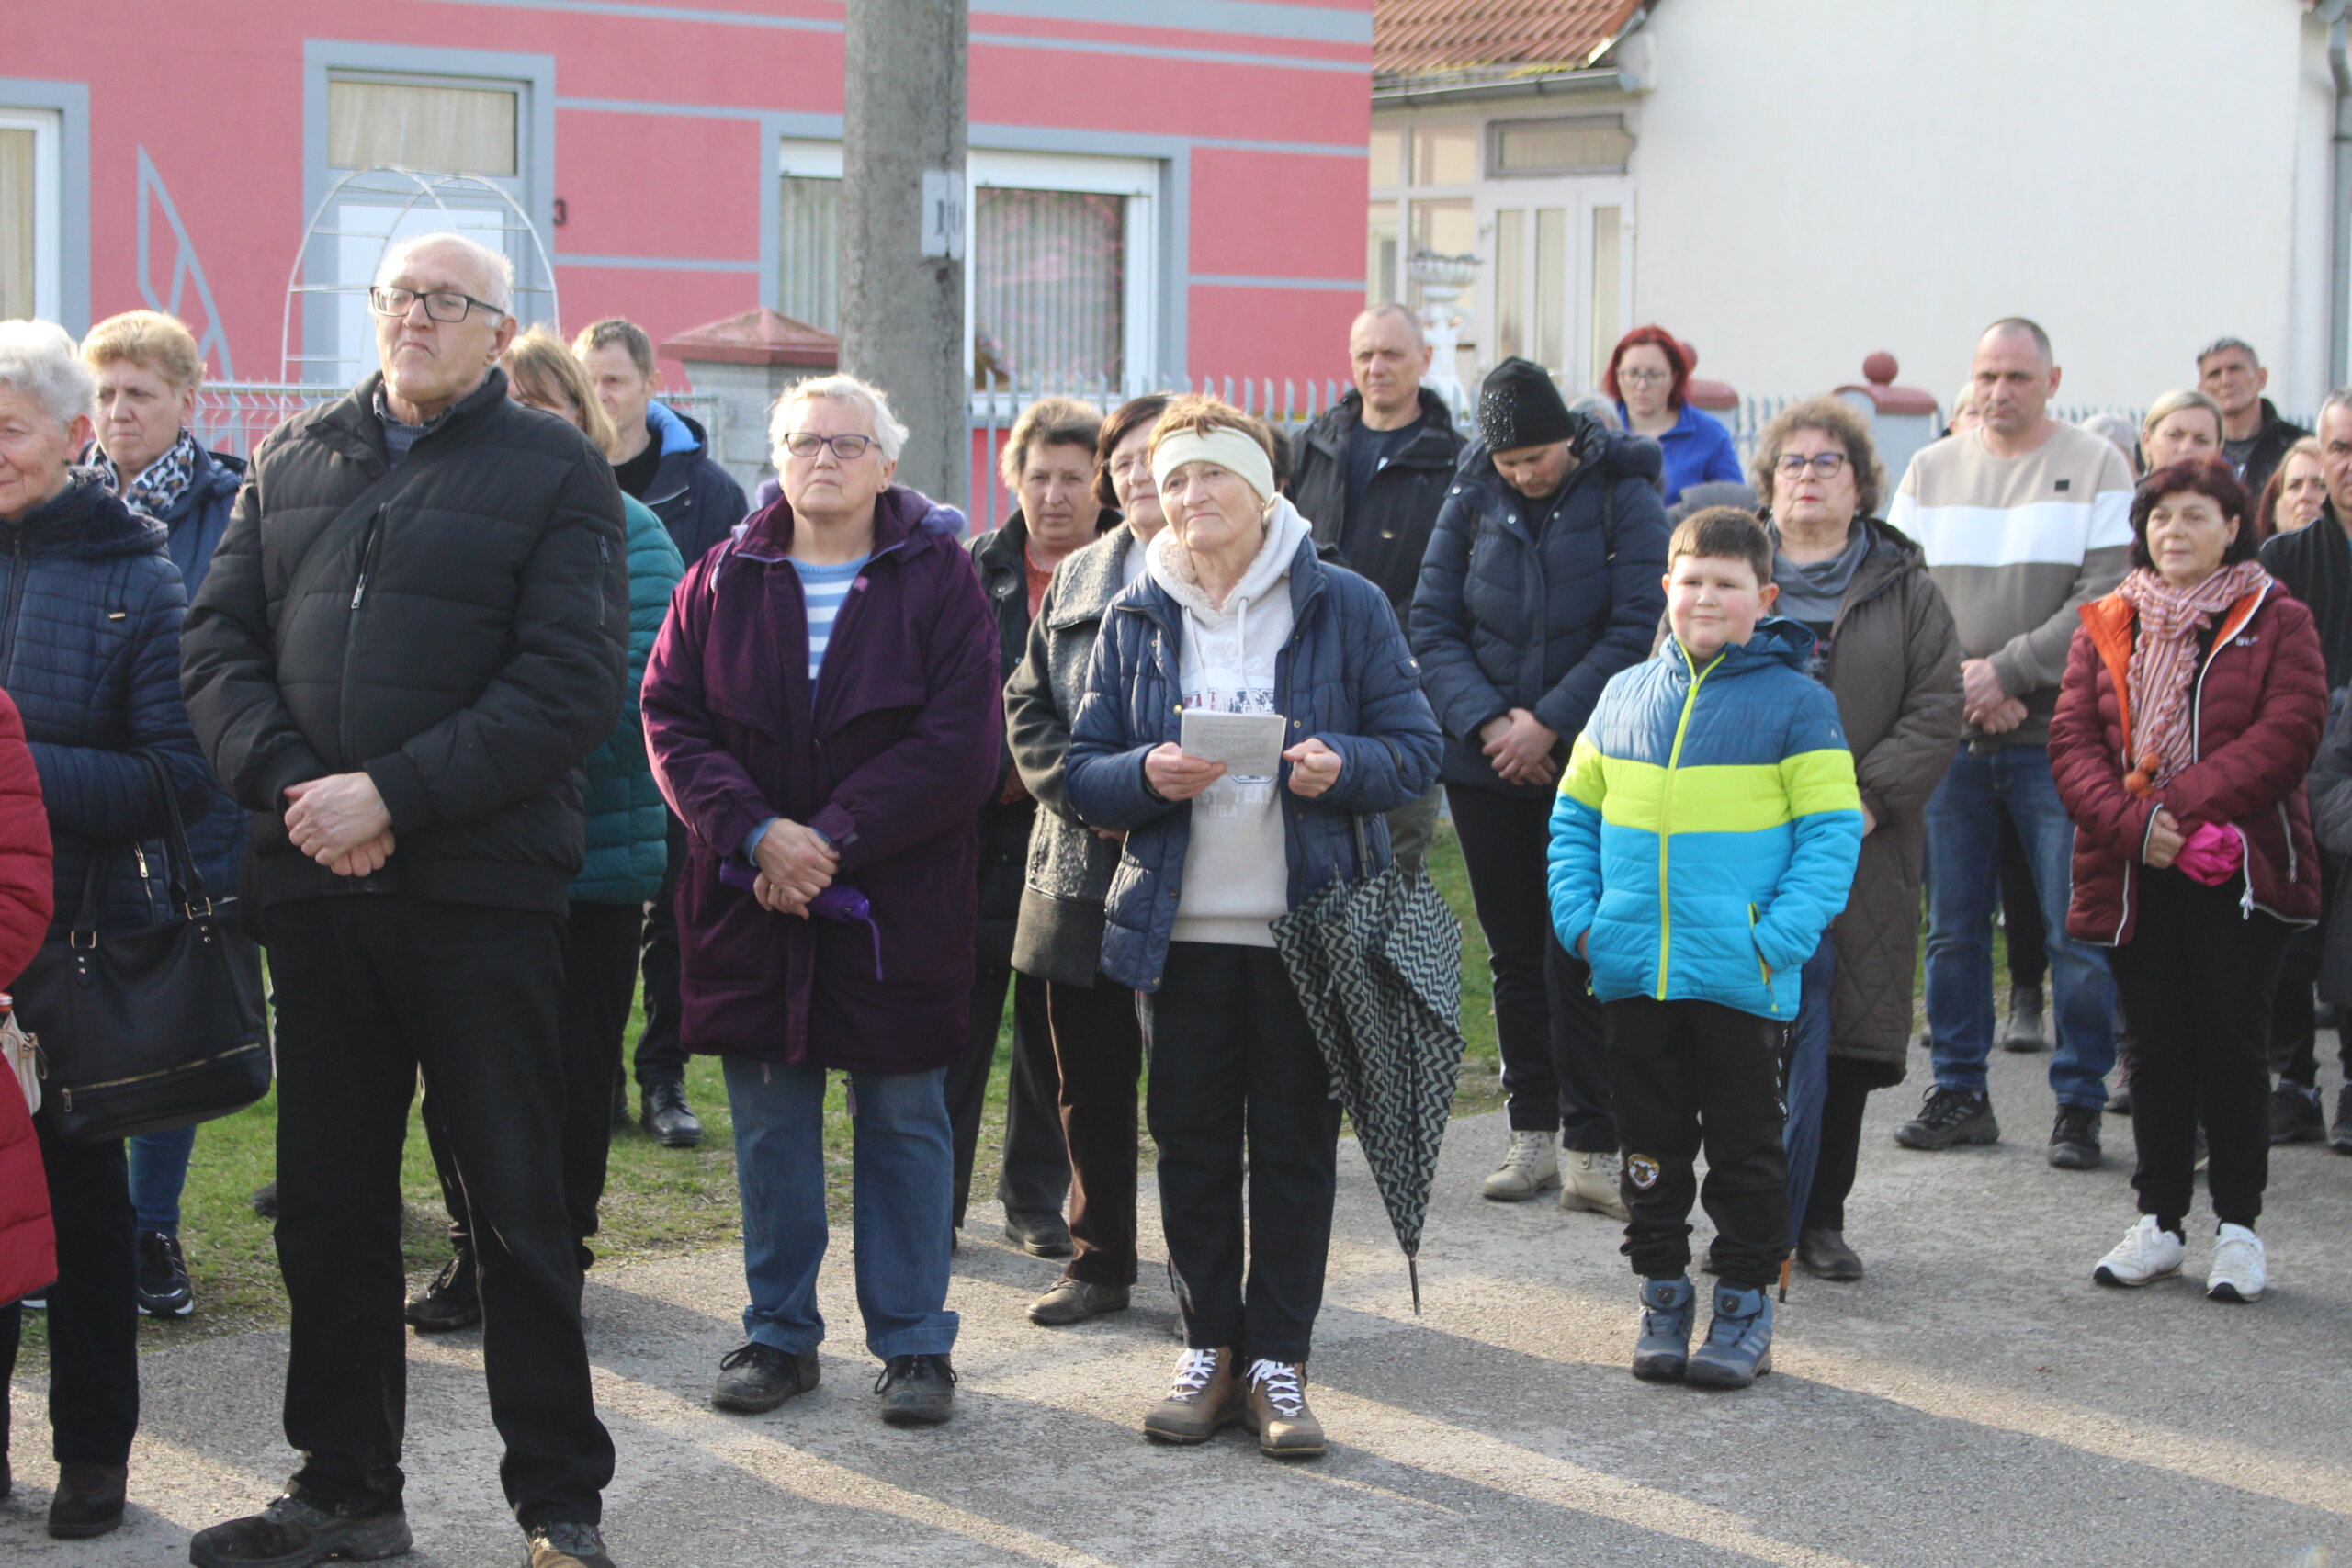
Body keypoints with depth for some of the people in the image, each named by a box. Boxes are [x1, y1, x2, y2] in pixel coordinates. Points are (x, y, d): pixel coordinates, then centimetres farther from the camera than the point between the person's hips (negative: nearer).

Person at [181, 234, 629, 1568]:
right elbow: (220, 641, 8)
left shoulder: (558, 472, -1)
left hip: (483, 885, -4)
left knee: (518, 1203, 2)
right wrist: (287, 783, -10)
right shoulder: (295, 461, 14)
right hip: (314, 884, 5)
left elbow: (572, 684, -11)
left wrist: (391, 795, -16)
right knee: (329, 1202, 11)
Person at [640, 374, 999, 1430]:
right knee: (769, 1125, 9)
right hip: (752, 900, 3)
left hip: (897, 899, -2)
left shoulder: (938, 578, -2)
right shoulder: (722, 580, 6)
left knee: (903, 1122, 5)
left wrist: (833, 839, -17)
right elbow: (671, 719, 0)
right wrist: (756, 833, -15)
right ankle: (780, 1334, 21)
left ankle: (913, 1343, 14)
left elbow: (960, 744, -10)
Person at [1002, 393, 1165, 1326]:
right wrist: (1084, 791, -3)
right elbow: (1028, 706, 13)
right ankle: (1100, 1264, 24)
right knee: (1089, 1082, 12)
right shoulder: (1078, 580, 14)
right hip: (1079, 865, 6)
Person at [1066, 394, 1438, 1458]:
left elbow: (1416, 750, 0)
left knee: (1295, 1147, 3)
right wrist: (1147, 775, -16)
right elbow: (1084, 773, 5)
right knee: (1191, 1146, 7)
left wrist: (1343, 765, -20)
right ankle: (1210, 1350, 19)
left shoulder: (1346, 607, 1)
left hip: (1309, 925, -2)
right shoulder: (1135, 620, 8)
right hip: (1180, 927, 2)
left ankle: (1277, 1361, 11)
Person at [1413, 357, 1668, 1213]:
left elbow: (1636, 630, -10)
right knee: (1514, 950, 9)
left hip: (1590, 763, -3)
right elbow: (1432, 624, 2)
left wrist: (1548, 723, -14)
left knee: (1578, 953, -7)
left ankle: (1592, 1146, -1)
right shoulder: (1472, 502, 4)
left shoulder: (1624, 499, -4)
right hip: (1487, 765, 3)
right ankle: (1532, 1133, 18)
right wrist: (1488, 720, -11)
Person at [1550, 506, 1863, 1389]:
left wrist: (1780, 937, -15)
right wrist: (1579, 917, 2)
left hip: (1742, 980, -4)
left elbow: (1831, 832, -6)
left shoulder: (1794, 703, -4)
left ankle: (1745, 1308, 17)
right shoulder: (1624, 697, 8)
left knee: (1744, 1149, 6)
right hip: (1634, 976, 4)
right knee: (1651, 1145, 12)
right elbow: (1575, 815, 15)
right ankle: (1662, 1295, 24)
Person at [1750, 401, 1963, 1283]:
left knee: (1847, 1035, 3)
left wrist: (1867, 798, -10)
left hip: (1863, 848, 1)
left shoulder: (1903, 590, 10)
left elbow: (1936, 712, 3)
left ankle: (1820, 1218, 12)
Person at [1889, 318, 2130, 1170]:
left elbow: (2109, 597, -7)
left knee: (2077, 931, -2)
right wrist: (1958, 683, -9)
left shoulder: (2095, 466, 1)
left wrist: (2006, 671, -14)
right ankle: (1958, 1092, 17)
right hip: (1949, 733, 3)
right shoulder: (1930, 470, 11)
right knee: (1952, 928, 7)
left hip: (2055, 731, -3)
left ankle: (2080, 1101, 7)